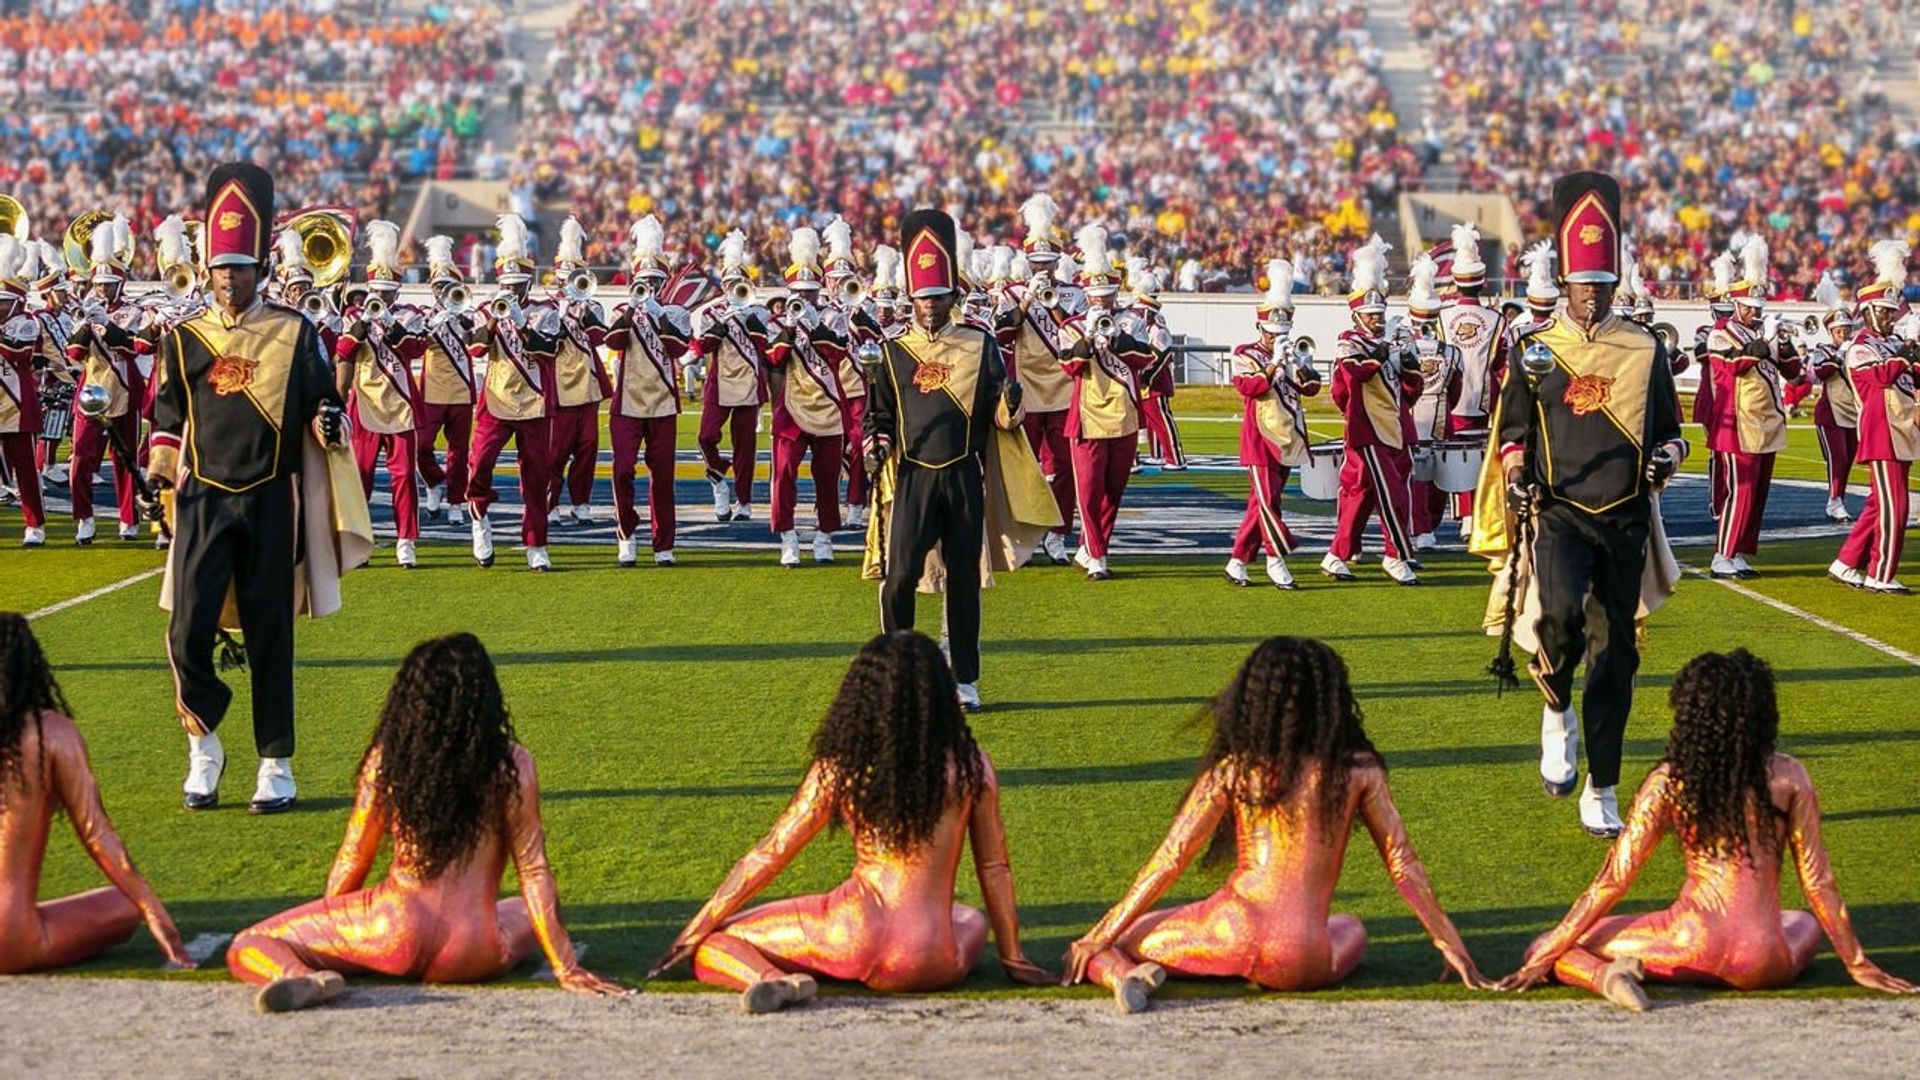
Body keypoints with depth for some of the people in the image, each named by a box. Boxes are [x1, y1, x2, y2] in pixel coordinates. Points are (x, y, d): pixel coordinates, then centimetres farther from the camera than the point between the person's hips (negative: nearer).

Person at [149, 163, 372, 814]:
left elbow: (321, 401, 5)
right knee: (187, 631, -9)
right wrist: (161, 463, 1)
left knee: (270, 636, 3)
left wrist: (329, 423, -16)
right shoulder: (184, 338, 7)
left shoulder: (294, 332, 4)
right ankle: (203, 746, 12)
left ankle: (276, 766, 10)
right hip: (204, 501, 1)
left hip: (271, 503, -1)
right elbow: (167, 415, 16)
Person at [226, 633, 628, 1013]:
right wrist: (567, 969, 5)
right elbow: (533, 871, -1)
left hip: (397, 931, -2)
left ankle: (300, 977, -21)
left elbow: (353, 859, 7)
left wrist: (324, 935, 24)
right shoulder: (513, 765, -2)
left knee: (246, 947, 12)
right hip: (477, 956, 2)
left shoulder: (385, 759, 0)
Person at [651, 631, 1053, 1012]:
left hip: (853, 937, -2)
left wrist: (695, 931, 15)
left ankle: (772, 979, -17)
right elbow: (994, 869, 11)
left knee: (710, 946, 15)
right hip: (933, 965, 2)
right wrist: (1012, 958, 24)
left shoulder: (840, 768, 1)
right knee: (972, 921, 38)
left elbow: (769, 855, 6)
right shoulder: (972, 767, 3)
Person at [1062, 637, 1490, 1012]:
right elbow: (1401, 862, 9)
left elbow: (1170, 861, 4)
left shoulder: (1233, 770, 4)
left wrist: (1099, 938, 11)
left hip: (1232, 932, -1)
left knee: (1110, 945, 19)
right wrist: (1450, 942, 19)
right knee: (1350, 929, 37)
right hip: (1304, 962, 1)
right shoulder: (1359, 770, 5)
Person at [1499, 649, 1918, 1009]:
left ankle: (1608, 974, -17)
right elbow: (1817, 882, 5)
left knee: (1549, 947, 13)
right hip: (1763, 964, 2)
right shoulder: (1789, 778, 0)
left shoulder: (1668, 783, -2)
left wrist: (1542, 958, 4)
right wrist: (1858, 964, 17)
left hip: (1693, 945, -2)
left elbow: (1612, 881, -2)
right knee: (1805, 923, 39)